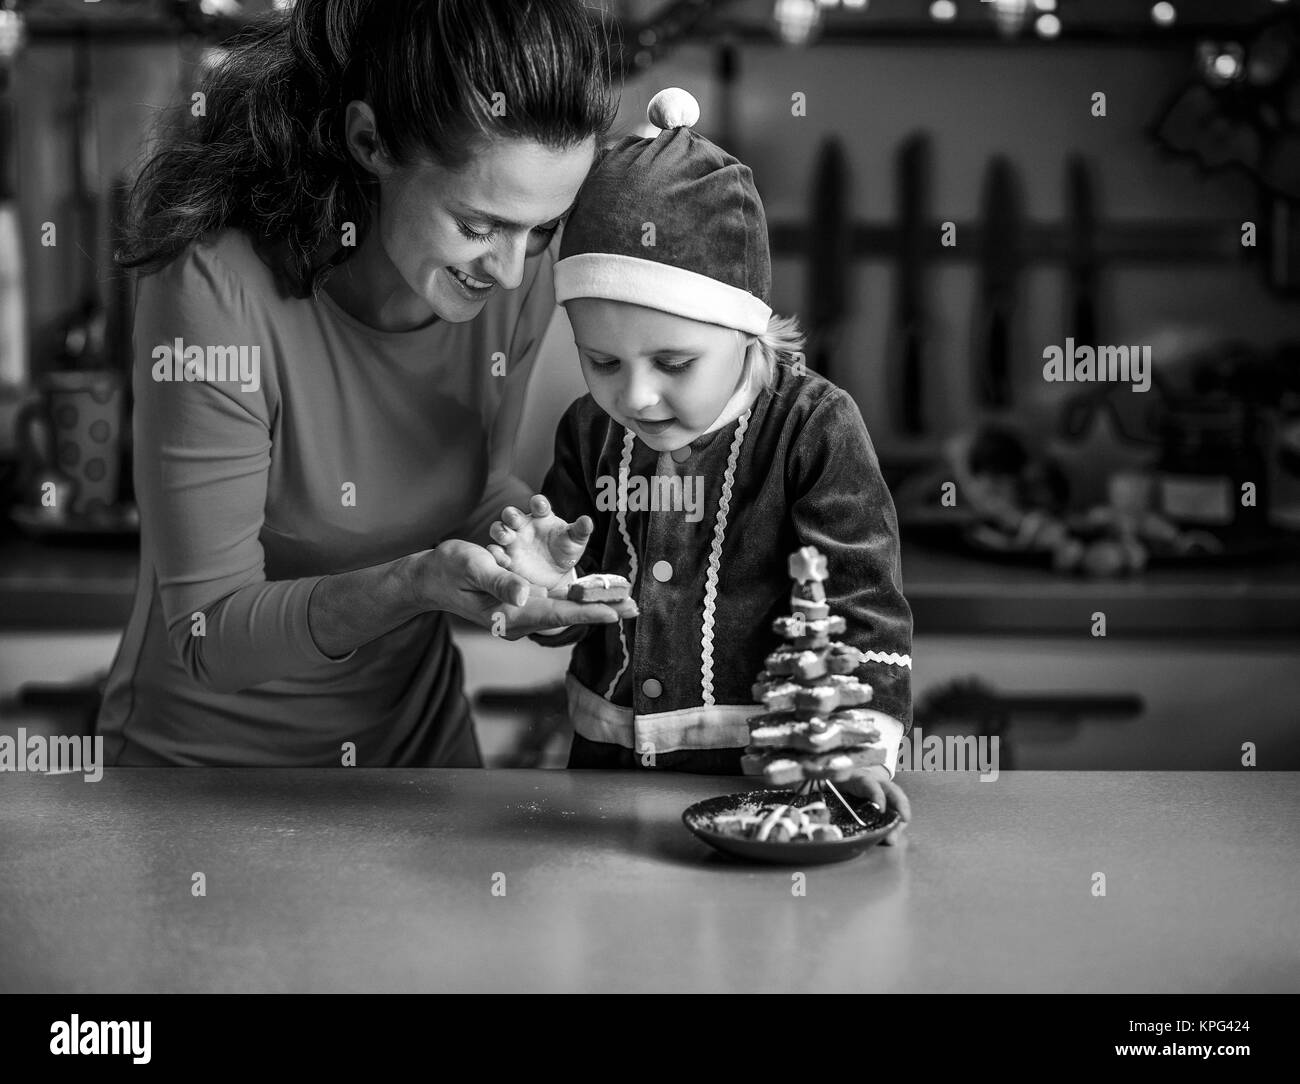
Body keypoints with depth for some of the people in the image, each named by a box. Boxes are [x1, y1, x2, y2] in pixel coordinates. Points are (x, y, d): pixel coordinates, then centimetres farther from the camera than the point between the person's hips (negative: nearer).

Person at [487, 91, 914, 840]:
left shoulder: (816, 427, -11)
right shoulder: (590, 430, 3)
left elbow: (862, 601, -11)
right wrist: (551, 586, -10)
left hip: (761, 771, -3)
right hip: (607, 762, 4)